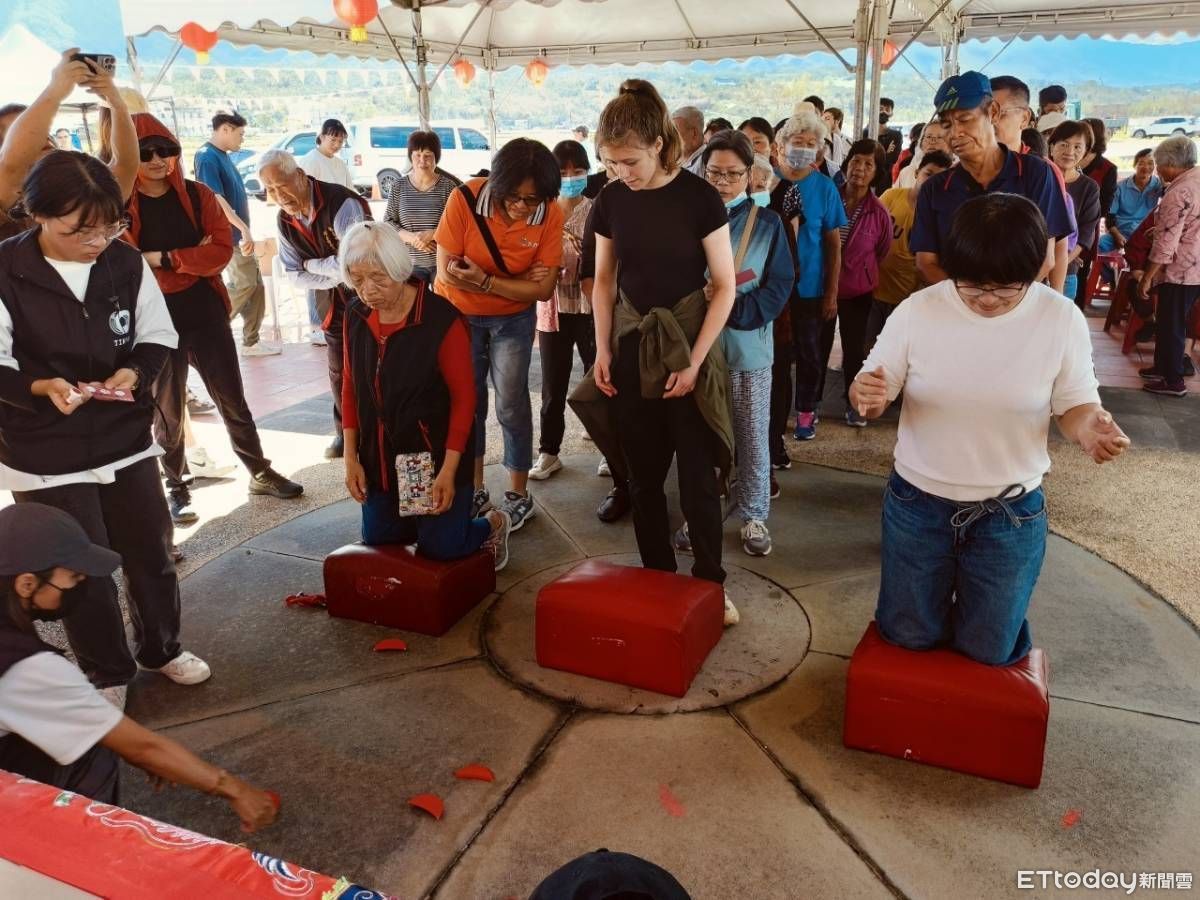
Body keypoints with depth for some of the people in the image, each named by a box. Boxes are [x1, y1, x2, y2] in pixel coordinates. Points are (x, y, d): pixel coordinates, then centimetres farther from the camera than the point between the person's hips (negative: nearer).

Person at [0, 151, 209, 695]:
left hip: (127, 438, 3)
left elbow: (158, 337, 3)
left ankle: (162, 648, 40)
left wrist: (133, 372, -16)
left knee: (151, 552, 15)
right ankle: (107, 674, 31)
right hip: (44, 454, -3)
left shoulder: (127, 263, -6)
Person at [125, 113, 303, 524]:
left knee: (232, 400, 12)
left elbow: (222, 250, -8)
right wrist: (193, 258, -14)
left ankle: (260, 472, 25)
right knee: (167, 410, 10)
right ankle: (177, 489, 23)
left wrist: (163, 259, -16)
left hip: (206, 314, 2)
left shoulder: (198, 195, 2)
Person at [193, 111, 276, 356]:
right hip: (229, 235, -10)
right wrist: (244, 229, -27)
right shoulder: (207, 157, -15)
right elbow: (216, 199, -24)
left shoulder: (222, 155, 14)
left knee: (255, 286, 10)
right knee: (244, 284, -10)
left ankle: (252, 342, 16)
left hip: (237, 234, 10)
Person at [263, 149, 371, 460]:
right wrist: (335, 274, -14)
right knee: (339, 372, 14)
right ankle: (345, 432, 31)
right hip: (332, 304, 6)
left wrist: (313, 264, -15)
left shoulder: (342, 203, -24)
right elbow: (296, 277, 0)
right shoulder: (284, 221, -2)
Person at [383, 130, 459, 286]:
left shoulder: (448, 186, -1)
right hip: (410, 263, 2)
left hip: (444, 262, -2)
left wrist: (431, 234, -17)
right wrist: (411, 237, -12)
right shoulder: (399, 187, 6)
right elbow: (388, 223, 5)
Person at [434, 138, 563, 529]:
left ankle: (519, 494, 16)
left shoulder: (551, 215, -18)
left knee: (511, 404, 0)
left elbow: (543, 288, -18)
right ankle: (474, 490, 24)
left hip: (513, 319, 0)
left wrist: (485, 281, -29)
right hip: (459, 315, 0)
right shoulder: (465, 199, -23)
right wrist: (517, 279, -22)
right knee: (466, 401, 9)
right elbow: (447, 274, -22)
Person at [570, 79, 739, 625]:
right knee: (644, 476, 10)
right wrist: (602, 350, 1)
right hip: (631, 349, 4)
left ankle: (710, 585, 18)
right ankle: (656, 577, 25)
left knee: (697, 478, 2)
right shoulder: (611, 201, 1)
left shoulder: (698, 197, -11)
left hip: (687, 348, -3)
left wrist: (694, 362, -12)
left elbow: (724, 286, -7)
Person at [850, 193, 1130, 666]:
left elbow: (1075, 404, -2)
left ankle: (977, 611, 47)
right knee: (909, 636, 15)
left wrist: (1089, 428, -27)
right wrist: (866, 395, -32)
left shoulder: (1062, 319, -13)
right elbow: (872, 390, -6)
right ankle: (939, 596, 47)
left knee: (989, 649, 14)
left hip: (1011, 515, 0)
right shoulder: (917, 311, -13)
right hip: (917, 505, 1)